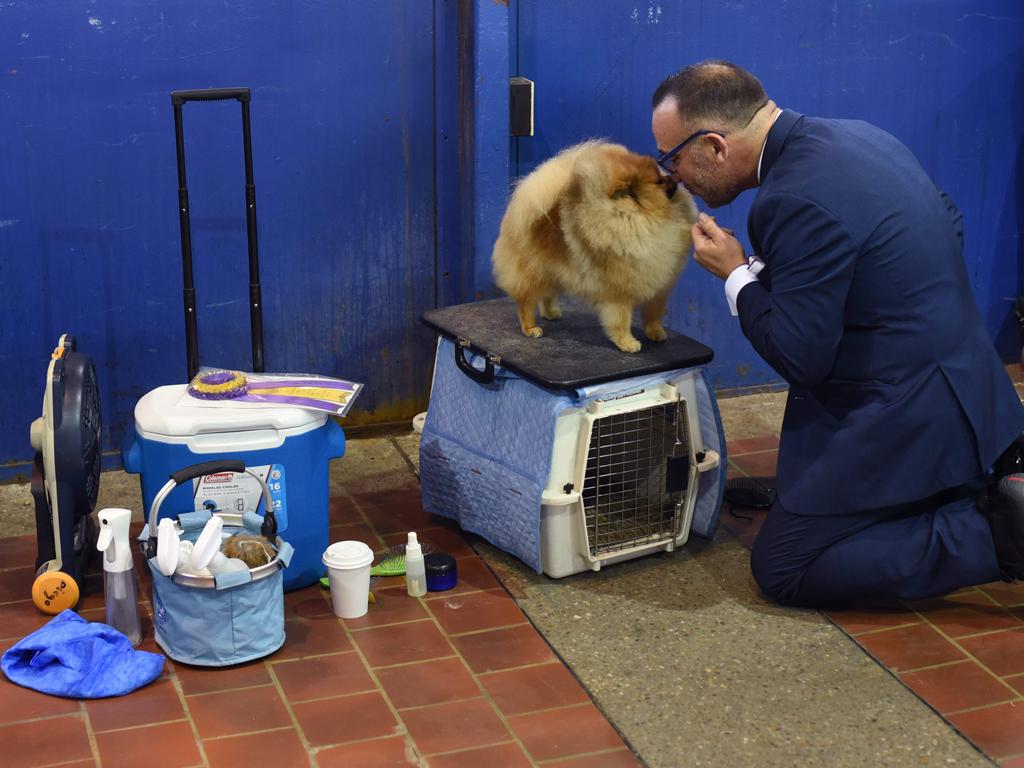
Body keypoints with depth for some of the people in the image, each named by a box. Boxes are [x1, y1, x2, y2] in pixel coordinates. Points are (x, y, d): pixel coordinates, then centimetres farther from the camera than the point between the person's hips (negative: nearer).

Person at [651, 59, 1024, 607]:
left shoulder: (798, 200, -25)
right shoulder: (856, 136, 4)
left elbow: (800, 361, -22)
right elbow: (948, 226, 17)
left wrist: (737, 275, -8)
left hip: (903, 424, -10)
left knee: (780, 569, -2)